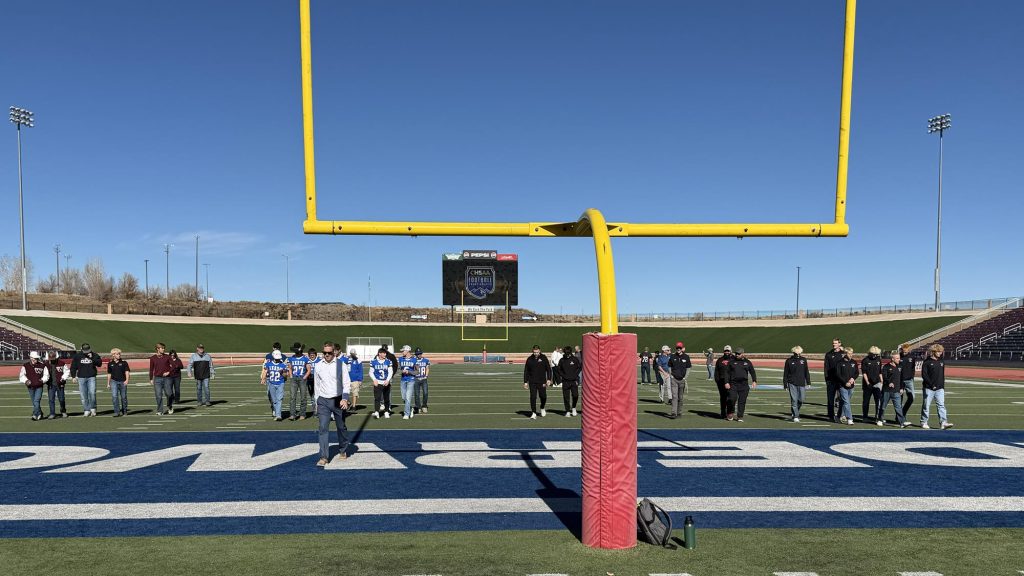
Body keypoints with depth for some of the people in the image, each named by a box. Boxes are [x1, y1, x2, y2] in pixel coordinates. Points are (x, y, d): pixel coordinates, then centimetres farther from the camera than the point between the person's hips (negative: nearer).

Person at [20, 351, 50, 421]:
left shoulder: (42, 366, -1)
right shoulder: (25, 366, 1)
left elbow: (46, 375, 6)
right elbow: (21, 376, 4)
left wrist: (43, 380, -13)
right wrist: (26, 380, -14)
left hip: (39, 387, -3)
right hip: (30, 387, 3)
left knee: (36, 401, -13)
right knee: (34, 402, 11)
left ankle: (35, 415, -10)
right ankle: (40, 414, 25)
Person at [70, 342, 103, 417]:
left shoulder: (94, 355, 3)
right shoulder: (77, 356, 5)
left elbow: (100, 363, -9)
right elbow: (73, 367, 11)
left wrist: (92, 358, -18)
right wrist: (74, 377, 5)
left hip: (91, 378, -1)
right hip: (81, 378, 2)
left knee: (92, 393, -14)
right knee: (83, 395, 2)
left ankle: (92, 409, 4)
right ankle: (86, 410, 11)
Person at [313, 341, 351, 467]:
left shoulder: (341, 365, -3)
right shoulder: (317, 366, 5)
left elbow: (346, 384, -4)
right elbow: (316, 384, 13)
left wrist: (345, 399, -17)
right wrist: (317, 402, 12)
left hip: (338, 400, -1)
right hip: (323, 401, 1)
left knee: (341, 427, 10)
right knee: (323, 428, -8)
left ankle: (343, 451, 29)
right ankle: (324, 457, -9)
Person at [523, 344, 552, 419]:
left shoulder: (543, 358, -1)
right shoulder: (529, 359, 2)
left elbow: (548, 369, 3)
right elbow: (526, 371, 7)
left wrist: (549, 379, -6)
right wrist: (525, 382, 3)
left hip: (542, 382, 0)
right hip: (532, 382, 0)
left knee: (543, 396, 4)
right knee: (533, 397, -6)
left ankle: (542, 408, 33)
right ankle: (533, 413, 0)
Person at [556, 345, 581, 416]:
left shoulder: (575, 359, 0)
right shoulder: (562, 360, 2)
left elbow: (580, 367, 10)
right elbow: (558, 369, 12)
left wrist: (576, 374, -1)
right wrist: (562, 375, 0)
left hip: (574, 381, -1)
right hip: (565, 381, 1)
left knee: (575, 395, -10)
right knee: (566, 397, 0)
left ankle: (573, 407, 17)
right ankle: (568, 411, 11)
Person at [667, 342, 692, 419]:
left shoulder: (686, 357, 2)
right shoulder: (672, 357, 4)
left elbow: (688, 368, 7)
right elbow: (669, 367, 13)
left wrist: (685, 377, -3)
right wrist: (670, 375, 0)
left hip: (682, 379, 1)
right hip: (674, 379, -1)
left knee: (680, 397, 9)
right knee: (674, 396, -10)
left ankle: (679, 412, 20)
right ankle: (674, 413, -15)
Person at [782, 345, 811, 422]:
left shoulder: (803, 360, 6)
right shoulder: (789, 361, 0)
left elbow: (806, 372, 12)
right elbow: (785, 373, 3)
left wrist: (808, 383, 7)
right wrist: (785, 384, 1)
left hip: (801, 384, 3)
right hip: (792, 384, -2)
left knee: (801, 400, 3)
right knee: (794, 400, -7)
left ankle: (795, 412, 27)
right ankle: (795, 416, -2)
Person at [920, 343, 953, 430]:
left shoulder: (941, 362, 12)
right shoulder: (927, 362, -6)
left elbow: (942, 376, 17)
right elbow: (924, 375, -11)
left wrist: (943, 386, 13)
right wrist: (931, 384, -18)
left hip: (940, 388, 5)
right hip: (929, 388, -5)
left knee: (941, 405, -5)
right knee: (926, 405, 3)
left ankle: (943, 422, -9)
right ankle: (924, 422, 12)